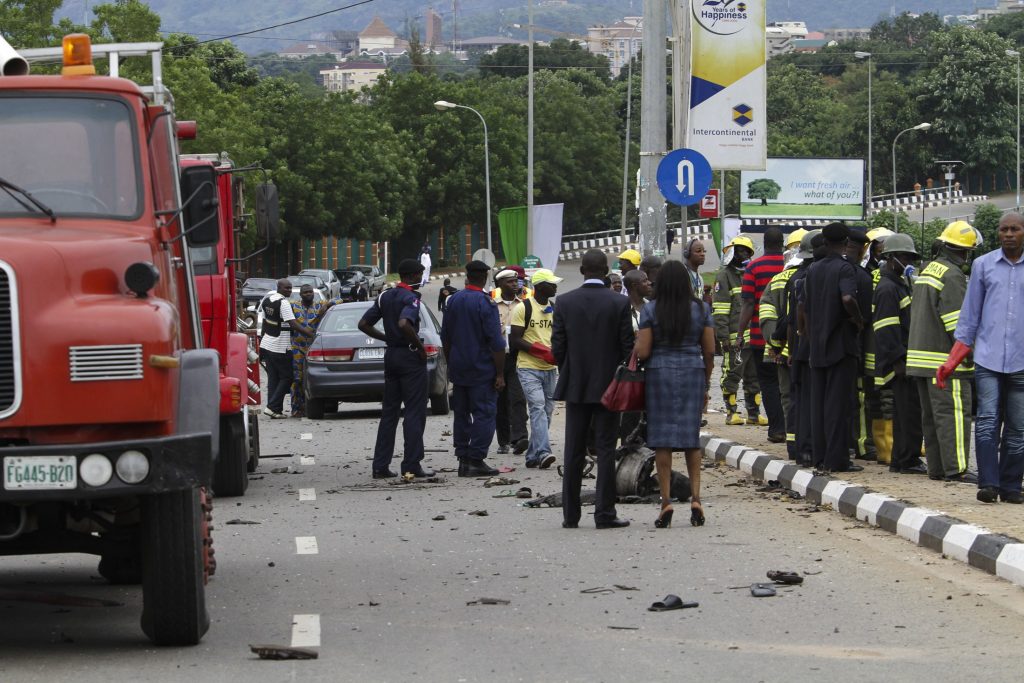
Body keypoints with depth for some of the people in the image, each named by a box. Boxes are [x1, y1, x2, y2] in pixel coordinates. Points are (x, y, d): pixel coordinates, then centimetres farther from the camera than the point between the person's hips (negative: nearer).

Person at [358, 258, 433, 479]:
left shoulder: (385, 296, 10)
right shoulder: (411, 298, -13)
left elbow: (364, 324, 11)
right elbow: (404, 324, -31)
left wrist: (387, 338, 13)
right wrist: (420, 346, -19)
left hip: (391, 354, 8)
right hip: (409, 356, -8)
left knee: (389, 411, 10)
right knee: (414, 412, -3)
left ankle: (381, 465, 8)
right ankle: (412, 464, -5)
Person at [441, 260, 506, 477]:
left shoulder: (453, 301, 6)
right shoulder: (486, 304, -13)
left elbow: (445, 337, 14)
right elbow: (496, 343, -15)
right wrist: (500, 374, -11)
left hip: (458, 369, 6)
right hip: (482, 370, -6)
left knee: (461, 414, 12)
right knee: (484, 414, -3)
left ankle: (463, 459, 12)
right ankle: (476, 461, -8)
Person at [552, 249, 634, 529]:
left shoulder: (565, 302, -4)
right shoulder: (619, 303, -8)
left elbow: (557, 346, -2)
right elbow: (627, 346, -6)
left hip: (575, 387, 2)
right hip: (608, 386, -2)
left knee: (574, 453, 7)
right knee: (605, 450, 1)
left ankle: (570, 514, 9)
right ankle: (604, 514, -1)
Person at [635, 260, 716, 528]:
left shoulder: (651, 310, -4)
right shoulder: (701, 309, 2)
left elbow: (643, 352, -7)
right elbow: (710, 351, 4)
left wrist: (637, 343, 16)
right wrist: (706, 385, 14)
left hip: (659, 374, -2)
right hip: (692, 374, 2)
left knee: (662, 439, 1)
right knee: (691, 438, 9)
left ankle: (666, 501, -3)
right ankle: (695, 497, -2)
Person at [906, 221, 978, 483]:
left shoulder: (927, 271, 18)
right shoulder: (952, 275, -12)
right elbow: (956, 318, -18)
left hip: (920, 352, 10)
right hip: (944, 357, -10)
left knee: (932, 414, 11)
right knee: (954, 412, -10)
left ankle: (936, 467, 13)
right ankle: (956, 468, -14)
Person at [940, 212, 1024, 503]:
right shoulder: (983, 265, 10)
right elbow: (970, 316, 13)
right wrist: (951, 361, 9)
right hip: (988, 359, 0)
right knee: (987, 421, -11)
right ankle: (988, 483, -14)